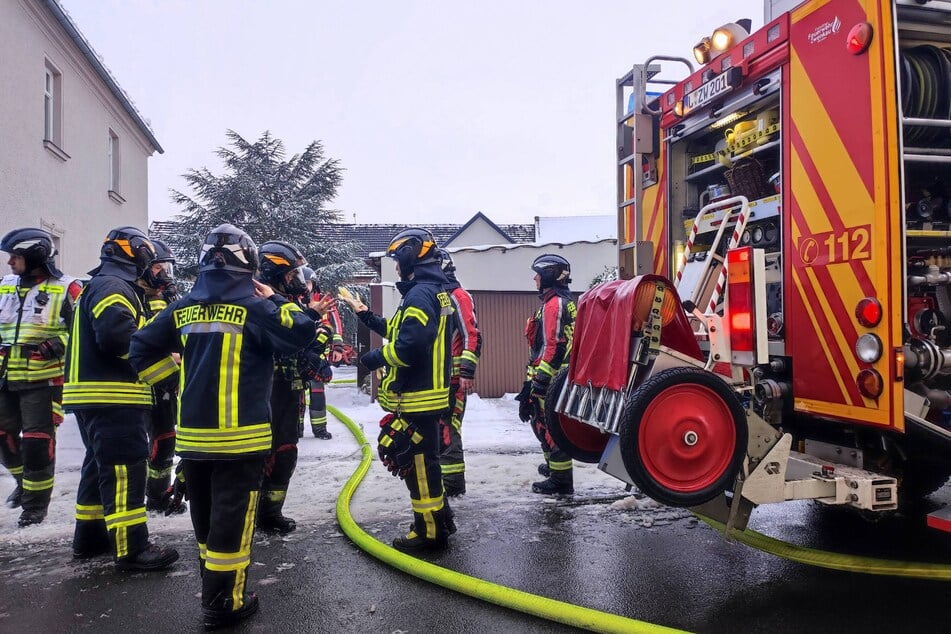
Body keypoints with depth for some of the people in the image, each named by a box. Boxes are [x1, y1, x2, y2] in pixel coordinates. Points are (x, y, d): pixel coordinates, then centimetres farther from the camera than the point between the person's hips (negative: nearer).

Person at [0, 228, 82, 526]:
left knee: (37, 441, -4)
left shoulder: (66, 289, -9)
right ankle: (24, 480, 40)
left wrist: (61, 344, -22)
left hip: (44, 380, -7)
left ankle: (36, 502, 10)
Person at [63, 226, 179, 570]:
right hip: (113, 397, -11)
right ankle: (131, 548, -4)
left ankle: (89, 537, 28)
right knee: (124, 471, -8)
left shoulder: (100, 285, 22)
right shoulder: (114, 287, -12)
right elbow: (117, 335, -26)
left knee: (100, 465, 18)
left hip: (94, 394, 11)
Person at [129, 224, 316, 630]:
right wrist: (274, 301, 0)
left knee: (205, 515, 19)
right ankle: (223, 603, 10)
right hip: (239, 435, -6)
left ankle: (213, 588, 34)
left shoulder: (183, 307, 6)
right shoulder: (254, 306, -10)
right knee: (232, 517, 3)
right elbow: (301, 333, -13)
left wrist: (178, 377, 15)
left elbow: (141, 349, 8)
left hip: (191, 433, 6)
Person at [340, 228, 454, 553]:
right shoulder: (434, 290, 15)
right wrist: (365, 315, 21)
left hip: (416, 398, -10)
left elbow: (408, 346, -28)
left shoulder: (420, 294, -18)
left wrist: (374, 358, -13)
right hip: (427, 394, 10)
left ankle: (430, 532, 10)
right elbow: (398, 330, 22)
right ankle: (439, 517, 32)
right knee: (424, 459, 20)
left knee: (418, 462, 0)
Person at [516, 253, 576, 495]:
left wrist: (538, 382, -22)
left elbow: (554, 347, -23)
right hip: (557, 378, 11)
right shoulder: (564, 301, 17)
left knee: (551, 427, -4)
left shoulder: (554, 304, -16)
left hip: (552, 380, -11)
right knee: (541, 422, 23)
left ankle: (561, 480, 4)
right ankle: (554, 465, 38)